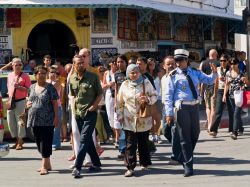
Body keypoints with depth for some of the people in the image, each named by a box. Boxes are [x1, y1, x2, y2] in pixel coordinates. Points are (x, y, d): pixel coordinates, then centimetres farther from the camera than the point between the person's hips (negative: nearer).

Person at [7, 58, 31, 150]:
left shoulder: (25, 76, -4)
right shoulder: (9, 75, 12)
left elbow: (29, 89, -9)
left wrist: (19, 87, -21)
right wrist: (9, 98, 15)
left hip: (20, 101, -6)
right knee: (10, 121, 7)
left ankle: (20, 142, 3)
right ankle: (17, 139, 21)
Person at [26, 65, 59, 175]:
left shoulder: (50, 87, -3)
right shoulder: (32, 87, 12)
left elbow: (55, 103, -6)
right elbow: (29, 100, 24)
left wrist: (56, 117, -12)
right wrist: (28, 104, 2)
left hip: (47, 121, -6)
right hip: (35, 120, 6)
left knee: (45, 143, -6)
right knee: (39, 143, 11)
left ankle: (44, 166, -3)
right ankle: (48, 165, 22)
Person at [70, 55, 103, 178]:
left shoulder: (93, 77, -5)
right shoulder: (72, 79, 6)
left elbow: (100, 93, 0)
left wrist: (94, 105, -13)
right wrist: (74, 108, 7)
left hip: (90, 113, -5)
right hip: (78, 113, 5)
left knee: (84, 139, -12)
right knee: (88, 140, 12)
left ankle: (77, 167, -15)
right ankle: (96, 164, 24)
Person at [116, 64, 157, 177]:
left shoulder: (146, 83, 0)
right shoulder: (124, 85, 4)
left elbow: (154, 96, 3)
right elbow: (120, 102, 10)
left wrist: (148, 100, -17)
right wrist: (120, 116, 5)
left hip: (144, 120, 0)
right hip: (129, 120, 0)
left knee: (143, 143, 11)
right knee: (130, 144, -3)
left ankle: (145, 164, 26)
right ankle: (130, 167, -1)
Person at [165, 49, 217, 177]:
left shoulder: (195, 73, 9)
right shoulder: (173, 76, -5)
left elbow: (209, 80, 11)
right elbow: (168, 95, -7)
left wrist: (214, 73, -11)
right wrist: (169, 113, -12)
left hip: (194, 106, 5)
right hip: (181, 107, -5)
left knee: (195, 134, 15)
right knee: (185, 137, -1)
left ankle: (184, 158, 36)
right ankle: (188, 166, 8)